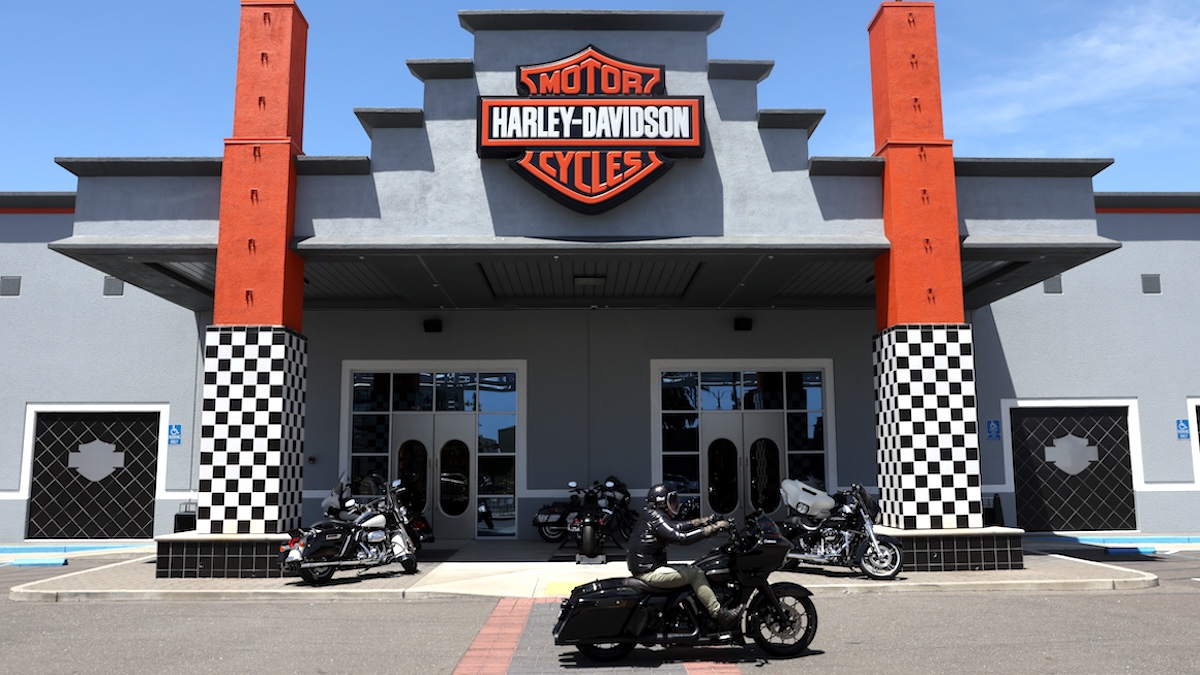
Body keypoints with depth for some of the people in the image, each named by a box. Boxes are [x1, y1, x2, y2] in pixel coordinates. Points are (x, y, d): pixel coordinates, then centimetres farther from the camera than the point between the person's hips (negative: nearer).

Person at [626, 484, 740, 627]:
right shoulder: (655, 517, -17)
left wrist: (707, 520, 3)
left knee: (690, 569, 18)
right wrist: (715, 527, -23)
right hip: (650, 572, -10)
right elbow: (681, 537, -27)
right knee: (695, 574, -10)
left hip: (646, 568, 10)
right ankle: (720, 615, -7)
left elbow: (679, 526, 12)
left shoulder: (651, 515, 13)